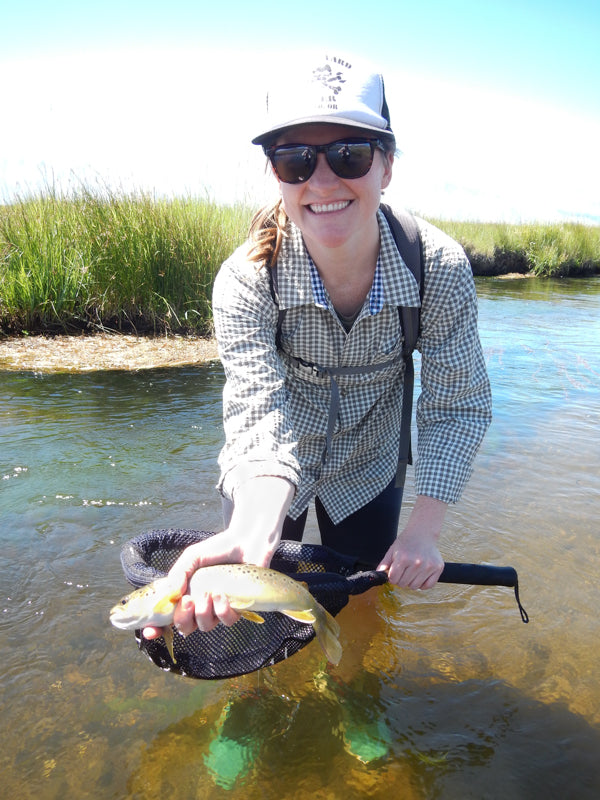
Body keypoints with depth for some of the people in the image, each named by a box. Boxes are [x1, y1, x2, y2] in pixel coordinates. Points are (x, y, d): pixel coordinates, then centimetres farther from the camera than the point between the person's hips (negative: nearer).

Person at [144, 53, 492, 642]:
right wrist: (251, 533, -52)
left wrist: (424, 528, -23)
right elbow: (261, 417, -34)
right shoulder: (245, 280, -28)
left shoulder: (440, 267, -25)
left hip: (366, 474, 1)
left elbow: (459, 406, -18)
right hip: (268, 481, -1)